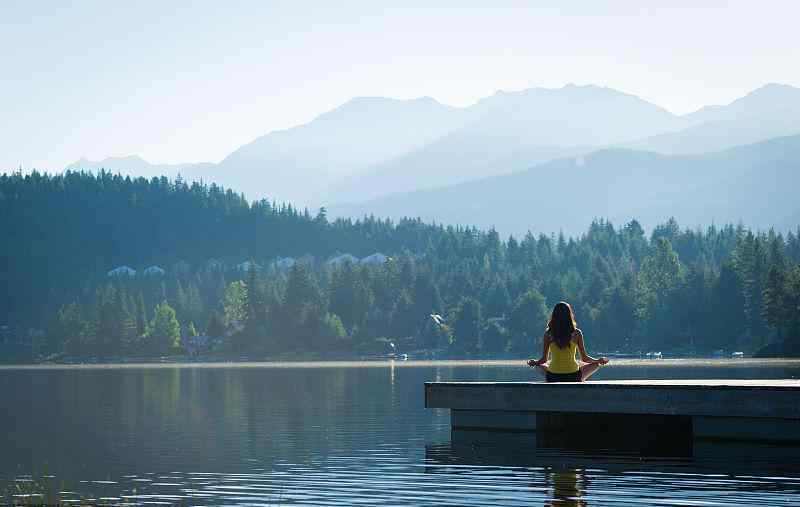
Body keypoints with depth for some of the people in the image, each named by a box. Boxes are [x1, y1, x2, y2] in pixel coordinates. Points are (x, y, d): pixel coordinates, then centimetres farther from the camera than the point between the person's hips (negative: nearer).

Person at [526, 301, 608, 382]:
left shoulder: (548, 333, -5)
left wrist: (535, 362, 21)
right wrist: (598, 361, 20)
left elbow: (543, 360, 0)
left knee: (539, 366, 32)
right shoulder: (576, 333, -6)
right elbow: (584, 358, 2)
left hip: (552, 378, 1)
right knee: (595, 364, 23)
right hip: (573, 377, 0)